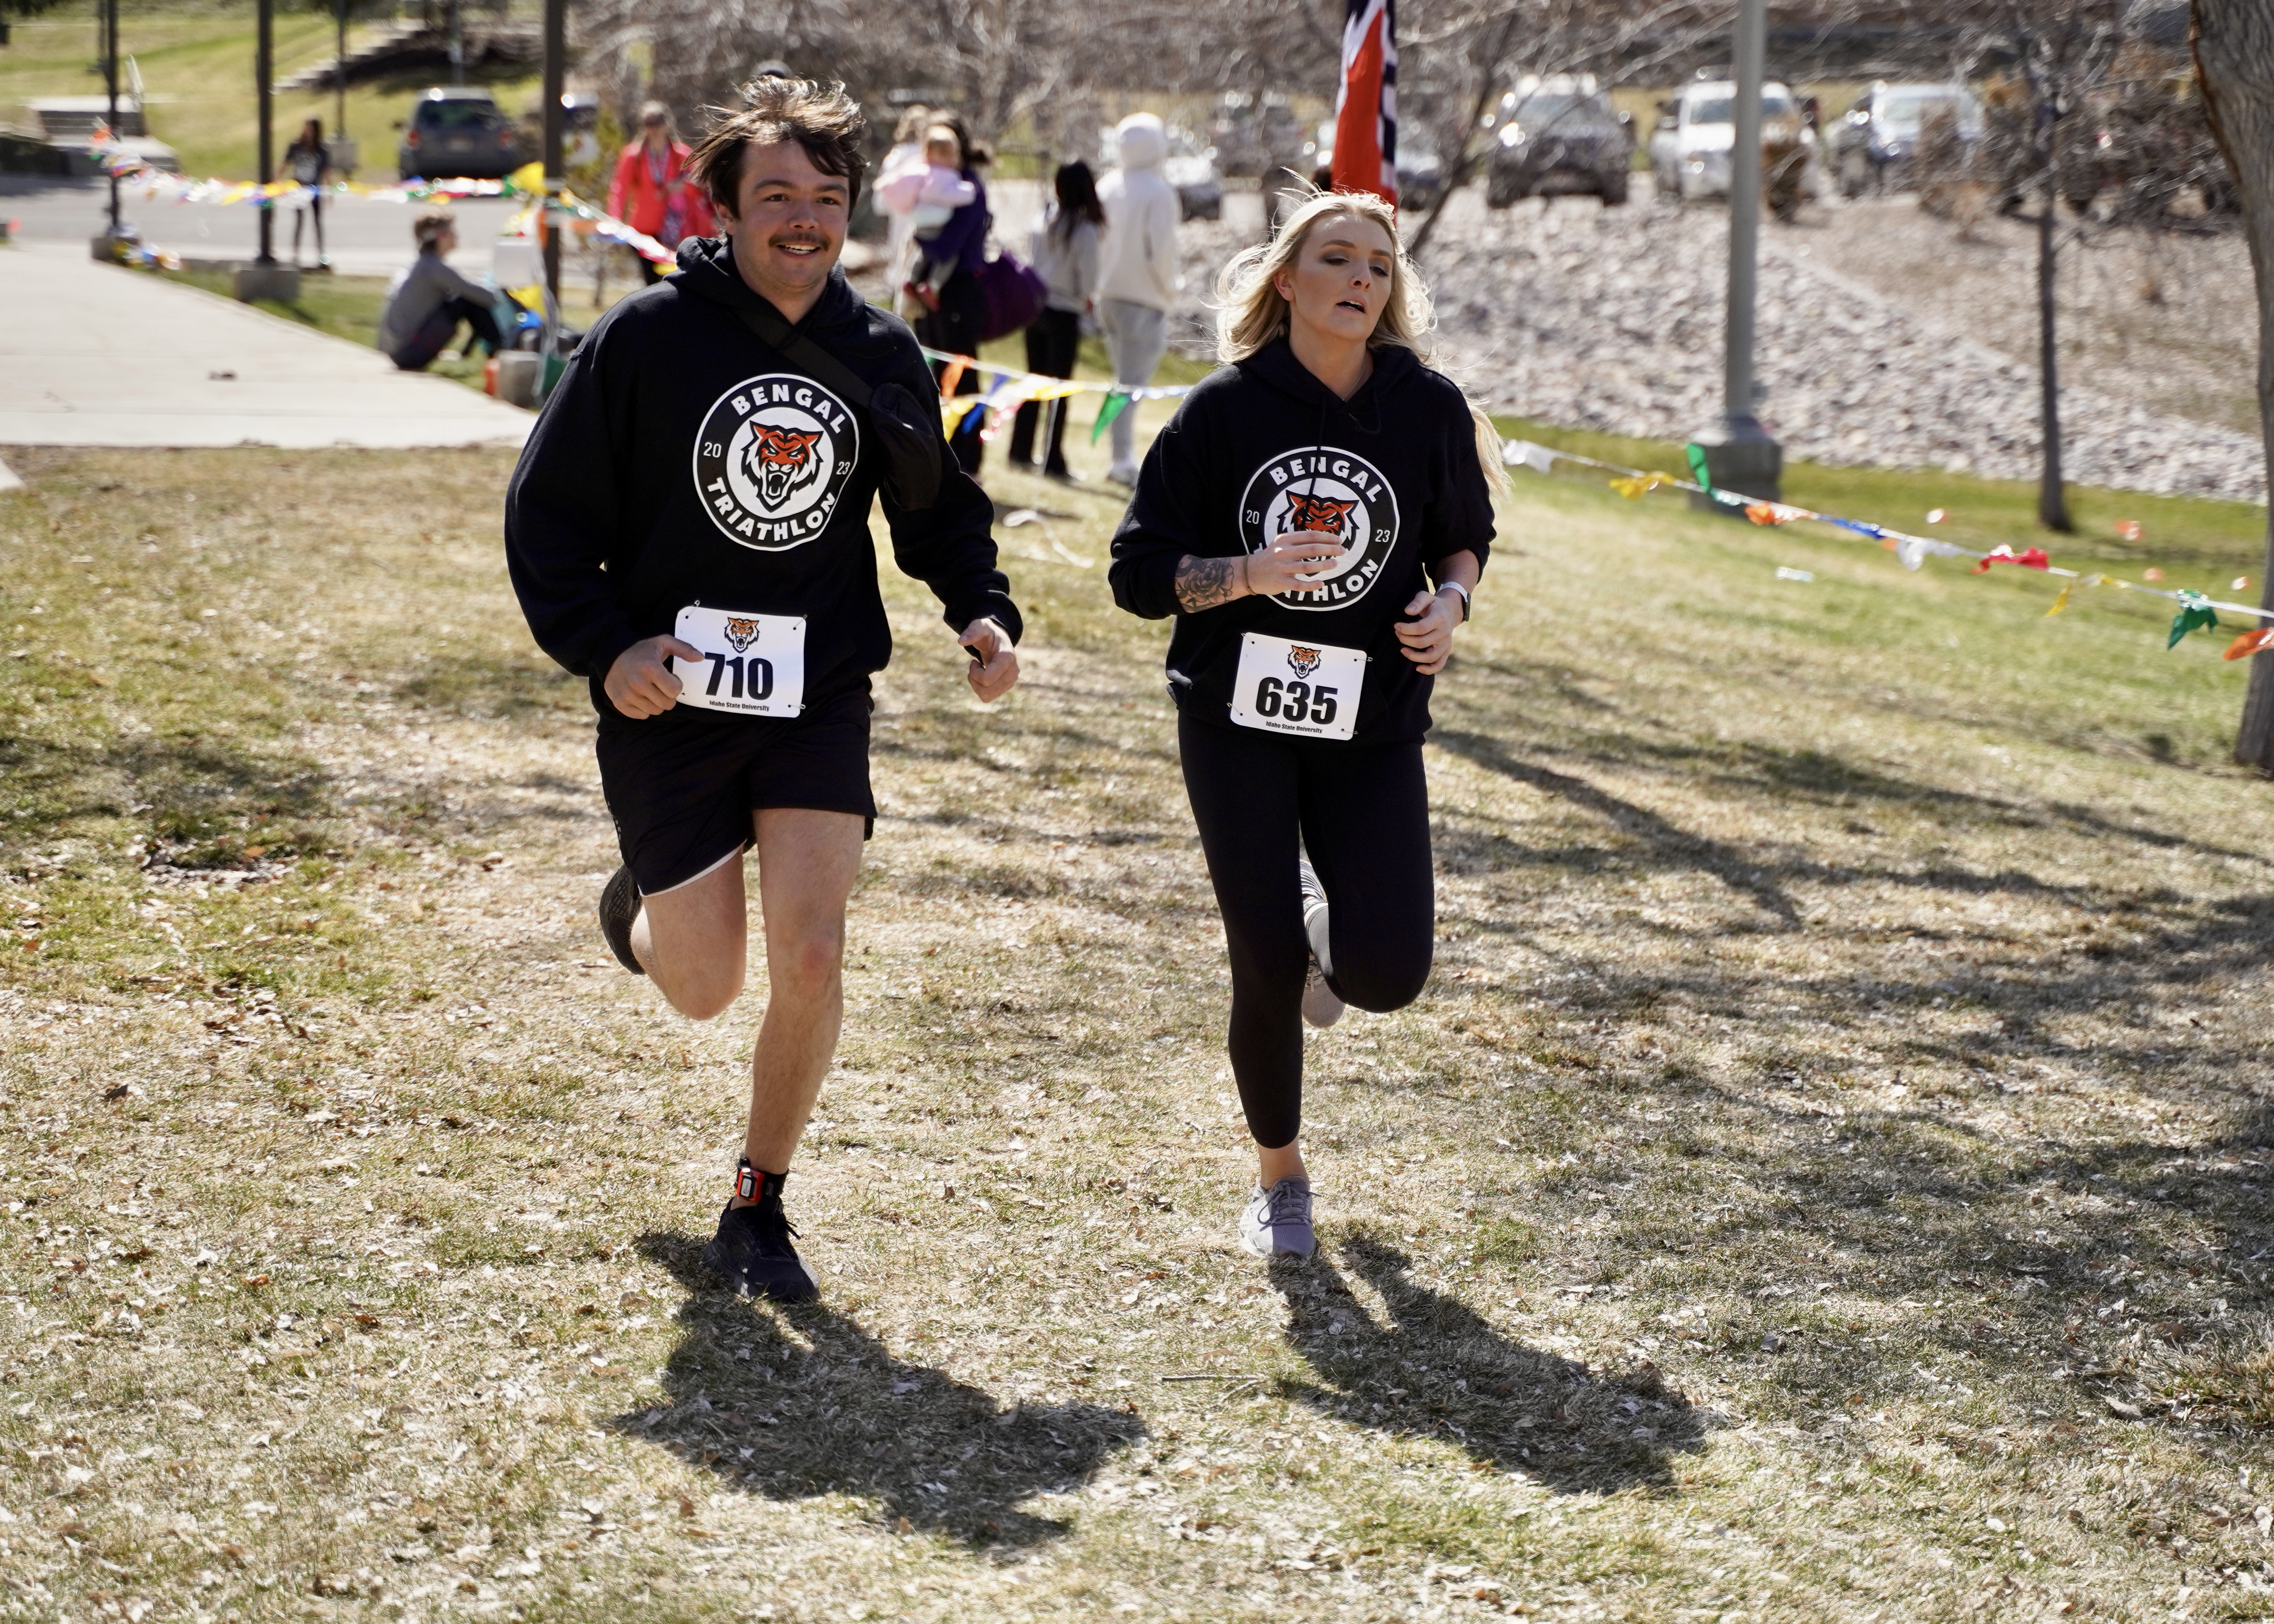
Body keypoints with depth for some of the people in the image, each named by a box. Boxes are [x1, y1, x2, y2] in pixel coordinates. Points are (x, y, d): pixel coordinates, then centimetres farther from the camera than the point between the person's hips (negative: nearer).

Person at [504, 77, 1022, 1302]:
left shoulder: (884, 355, 2)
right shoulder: (647, 336, -9)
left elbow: (936, 508, 16)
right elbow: (546, 512, -4)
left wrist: (982, 612, -2)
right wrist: (600, 646, -16)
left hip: (819, 697, 2)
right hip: (668, 698, -2)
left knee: (811, 958, -11)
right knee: (706, 992, 3)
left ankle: (756, 1209, 9)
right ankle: (641, 909, 42)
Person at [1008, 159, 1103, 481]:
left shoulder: (1045, 221, 2)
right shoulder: (1085, 230, -15)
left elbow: (1031, 259, 8)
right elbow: (1088, 279, -12)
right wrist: (1086, 298, 9)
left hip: (1035, 306, 6)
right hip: (1064, 312, -6)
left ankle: (1021, 451, 20)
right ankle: (1053, 461, 0)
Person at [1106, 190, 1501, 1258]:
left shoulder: (1429, 409, -3)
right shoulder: (1225, 409, -8)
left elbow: (1464, 532, 15)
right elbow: (1138, 572, -5)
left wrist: (1450, 601, -6)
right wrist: (1249, 574, -22)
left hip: (1373, 726, 1)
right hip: (1236, 718, -1)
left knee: (1389, 974, -11)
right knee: (1268, 968, -3)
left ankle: (1332, 934, 28)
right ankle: (1279, 1176, 23)